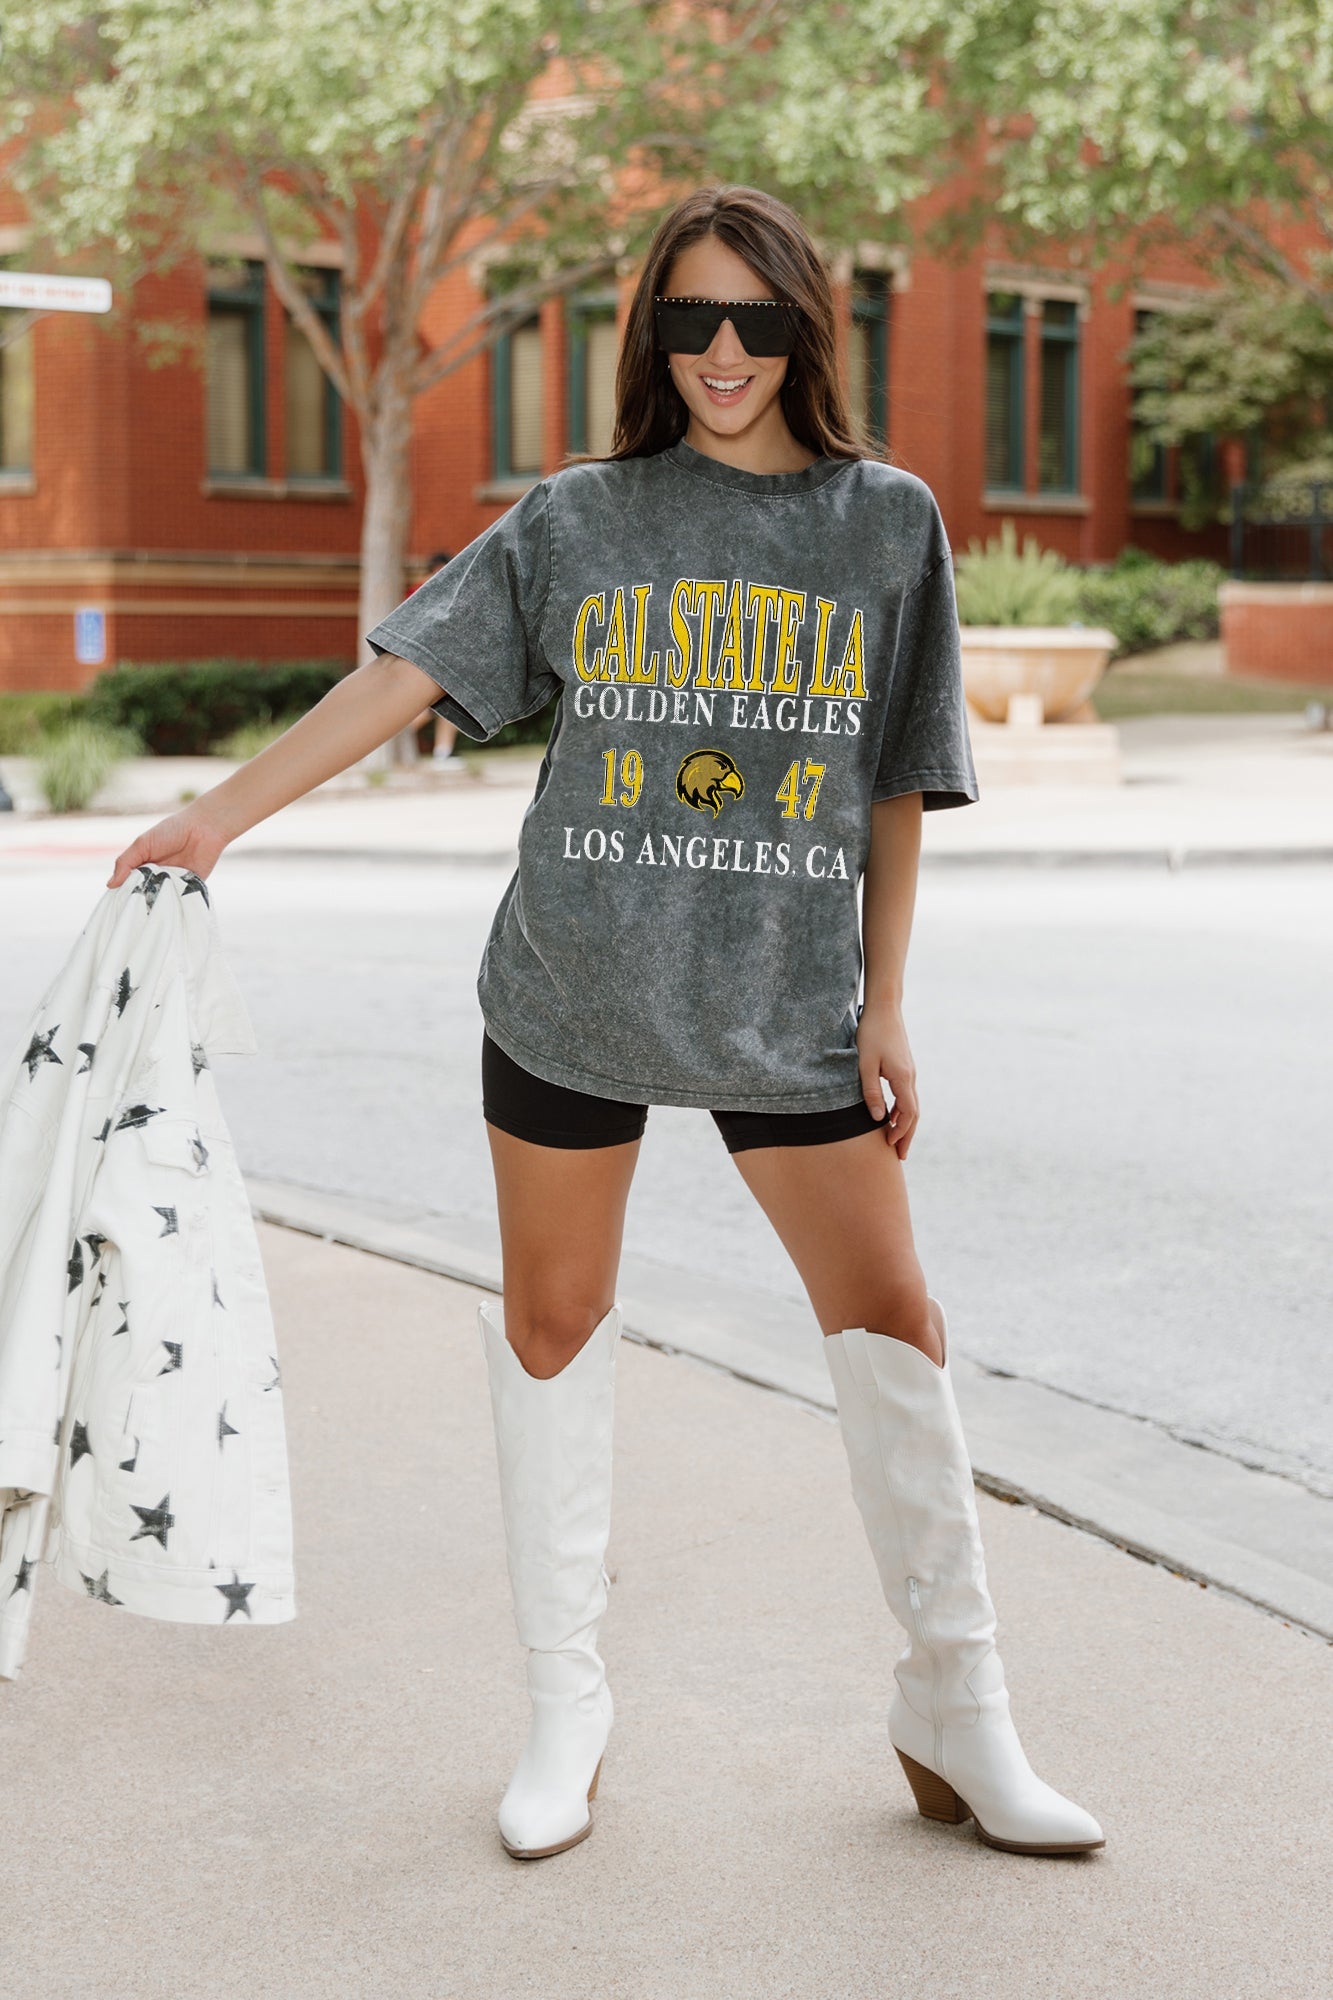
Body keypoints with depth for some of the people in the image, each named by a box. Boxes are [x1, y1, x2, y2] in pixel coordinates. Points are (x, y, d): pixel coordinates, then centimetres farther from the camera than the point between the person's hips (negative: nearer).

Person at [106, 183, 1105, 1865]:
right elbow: (406, 672, -2)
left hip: (788, 1006, 0)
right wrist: (219, 814, -9)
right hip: (570, 986, 0)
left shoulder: (887, 523, 3)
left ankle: (955, 1713, 14)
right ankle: (565, 1706, 22)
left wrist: (882, 1005, 2)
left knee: (889, 1319, -2)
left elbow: (895, 785, 5)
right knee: (552, 1322, 6)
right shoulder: (576, 520, 2)